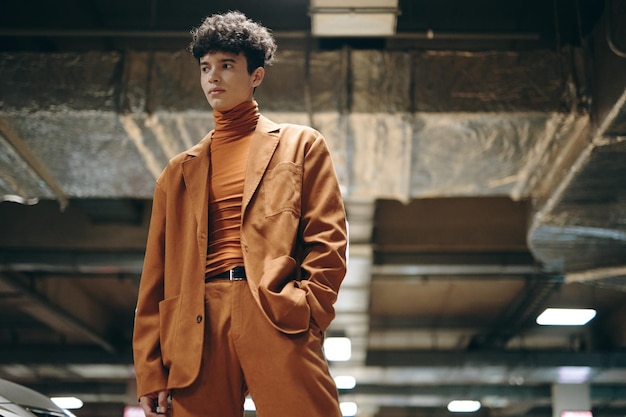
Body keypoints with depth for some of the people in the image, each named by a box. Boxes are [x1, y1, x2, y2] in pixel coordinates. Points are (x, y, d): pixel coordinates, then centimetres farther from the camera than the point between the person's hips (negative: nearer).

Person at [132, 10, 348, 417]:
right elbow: (156, 276, 18)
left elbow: (328, 239, 6)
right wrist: (150, 371, 9)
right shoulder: (179, 171, 23)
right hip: (197, 327, 3)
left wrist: (305, 309, -10)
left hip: (277, 319, -3)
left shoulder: (300, 145, 16)